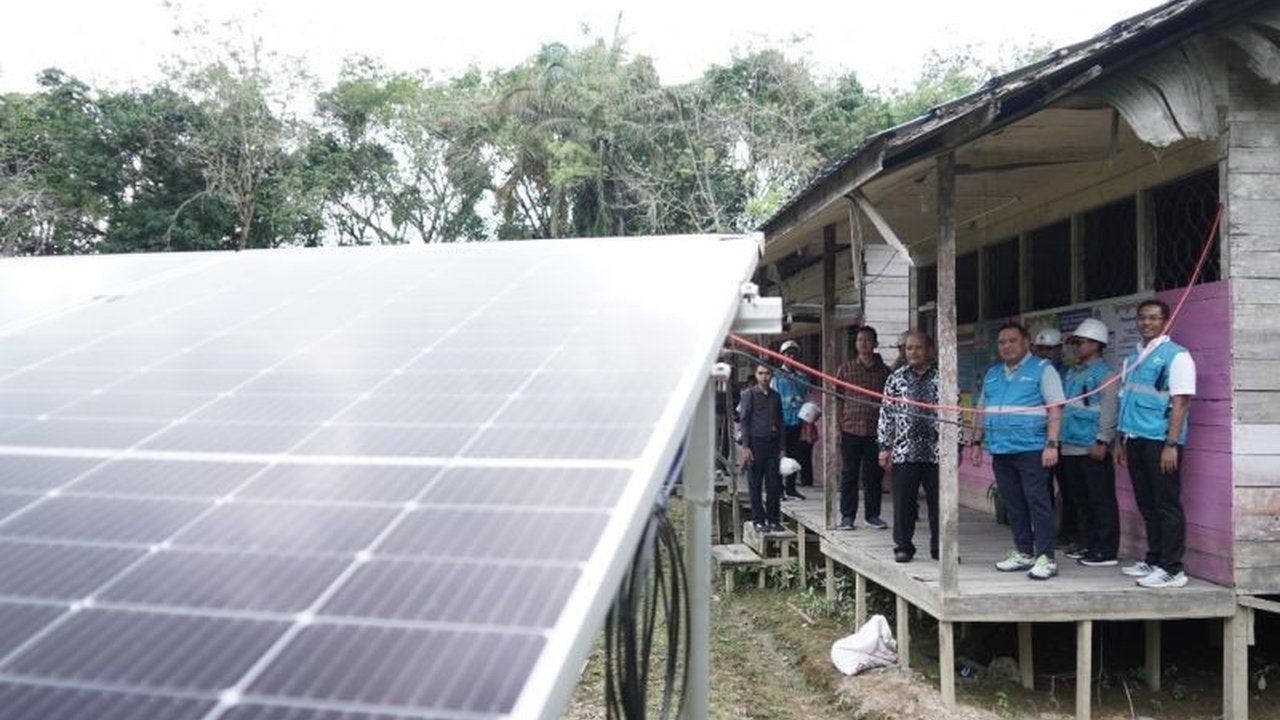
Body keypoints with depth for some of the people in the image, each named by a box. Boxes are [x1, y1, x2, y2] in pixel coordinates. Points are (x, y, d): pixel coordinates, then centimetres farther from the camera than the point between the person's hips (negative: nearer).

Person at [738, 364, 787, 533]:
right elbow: (744, 421, -3)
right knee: (755, 485, 1)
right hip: (756, 442, -4)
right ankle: (759, 520, 8)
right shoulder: (749, 394, 1)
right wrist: (745, 446, -10)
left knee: (774, 484, 2)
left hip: (773, 444, 4)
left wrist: (782, 448, 10)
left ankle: (774, 519, 12)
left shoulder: (776, 396, 13)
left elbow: (780, 423, 16)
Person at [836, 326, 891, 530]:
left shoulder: (884, 371, 8)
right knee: (849, 474, 2)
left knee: (874, 475, 6)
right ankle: (847, 516, 9)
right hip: (851, 429, -1)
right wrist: (837, 426, -3)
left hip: (876, 430, 1)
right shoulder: (845, 368, 5)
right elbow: (837, 399, 4)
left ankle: (872, 514, 17)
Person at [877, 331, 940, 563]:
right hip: (904, 453, 1)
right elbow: (886, 414, 7)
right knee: (903, 502, 3)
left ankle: (940, 548, 17)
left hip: (937, 453, 0)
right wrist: (884, 446, 2)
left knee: (939, 502, 5)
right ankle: (903, 547, 14)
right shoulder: (896, 378, 7)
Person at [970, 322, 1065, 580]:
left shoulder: (1042, 369, 0)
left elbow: (1055, 408, -7)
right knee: (1013, 504, 10)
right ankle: (1023, 553, 19)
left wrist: (1052, 444, -15)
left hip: (1031, 449, -6)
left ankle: (1045, 558, -3)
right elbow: (982, 410, 22)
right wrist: (977, 442, 16)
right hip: (1001, 450, 6)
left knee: (1037, 502, -7)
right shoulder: (992, 374, 19)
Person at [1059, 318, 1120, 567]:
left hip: (1092, 448, -8)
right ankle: (1088, 544, 23)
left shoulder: (1104, 373, -7)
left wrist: (1102, 441, -18)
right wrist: (1058, 436, 18)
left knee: (1101, 500, -2)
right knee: (1081, 500, 14)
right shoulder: (1072, 373, 17)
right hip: (1071, 447, 8)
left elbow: (1109, 410, -14)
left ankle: (1106, 550, 3)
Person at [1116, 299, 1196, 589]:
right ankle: (1153, 560, 24)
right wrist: (1122, 440, 17)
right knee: (1147, 504, 14)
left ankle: (1172, 568, 3)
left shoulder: (1176, 356, -5)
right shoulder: (1133, 358, 17)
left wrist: (1171, 444, -17)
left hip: (1160, 441, -7)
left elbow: (1181, 403, -11)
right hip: (1135, 440, 7)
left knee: (1167, 505, -3)